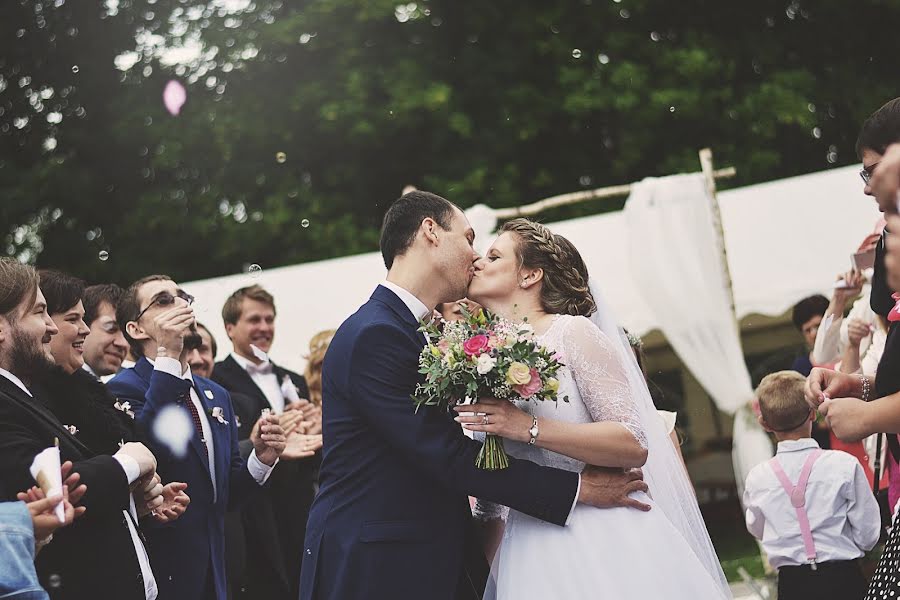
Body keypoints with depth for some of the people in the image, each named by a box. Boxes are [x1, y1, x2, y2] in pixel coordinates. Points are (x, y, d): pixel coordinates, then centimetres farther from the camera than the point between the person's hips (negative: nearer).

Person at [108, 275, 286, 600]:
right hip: (161, 572, -7)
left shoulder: (217, 395, 13)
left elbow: (226, 493, 13)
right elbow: (142, 452, -29)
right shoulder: (124, 387, -9)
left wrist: (260, 460, -6)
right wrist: (167, 357, -26)